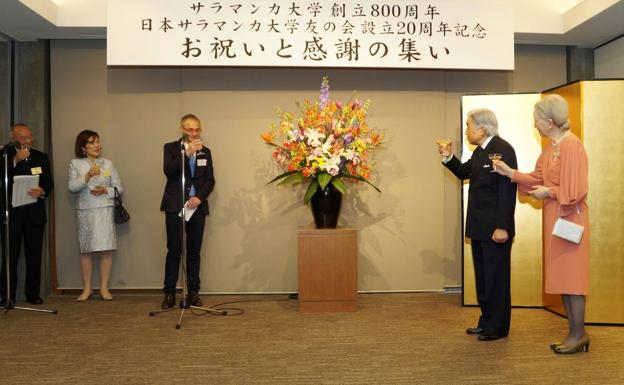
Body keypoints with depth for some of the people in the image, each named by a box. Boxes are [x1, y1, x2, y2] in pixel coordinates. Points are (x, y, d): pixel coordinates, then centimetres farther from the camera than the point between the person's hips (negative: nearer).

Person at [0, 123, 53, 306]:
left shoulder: (41, 157, 11)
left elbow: (49, 182, 6)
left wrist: (42, 191, -15)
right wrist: (15, 160, -20)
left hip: (35, 212, 2)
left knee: (34, 255, 5)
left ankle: (33, 293, 13)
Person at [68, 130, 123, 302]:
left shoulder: (108, 163, 11)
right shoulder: (75, 164, 6)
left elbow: (119, 188, 9)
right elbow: (72, 187, -7)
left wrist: (105, 190, -10)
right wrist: (88, 176, -20)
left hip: (105, 210, 1)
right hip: (85, 212, -1)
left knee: (106, 249, -3)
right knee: (86, 250, 3)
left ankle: (104, 288, 7)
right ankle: (87, 288, 14)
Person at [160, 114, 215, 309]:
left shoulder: (205, 152, 11)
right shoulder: (171, 148, 4)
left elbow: (210, 180, 8)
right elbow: (168, 170, -14)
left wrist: (199, 197, -8)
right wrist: (187, 153, -23)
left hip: (197, 206, 3)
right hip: (175, 206, -2)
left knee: (194, 251, 5)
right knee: (174, 251, -2)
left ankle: (193, 292, 11)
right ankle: (169, 293, 6)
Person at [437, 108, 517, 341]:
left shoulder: (503, 150, -17)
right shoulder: (480, 151, 12)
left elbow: (507, 191, -22)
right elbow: (463, 172, 22)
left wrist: (502, 227, -24)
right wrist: (449, 157, 5)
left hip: (495, 228, -9)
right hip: (479, 227, 10)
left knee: (496, 278, 2)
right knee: (482, 276, 17)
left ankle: (498, 327, 15)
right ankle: (486, 322, 29)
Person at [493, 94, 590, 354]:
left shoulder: (572, 145, -16)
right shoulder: (551, 146, 11)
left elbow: (575, 190, -20)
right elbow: (538, 177, 13)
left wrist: (548, 192, -10)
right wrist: (510, 173, 5)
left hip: (570, 218, -9)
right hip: (553, 218, 9)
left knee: (571, 274, -2)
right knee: (561, 275, 11)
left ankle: (579, 334, 10)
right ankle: (574, 332, 20)